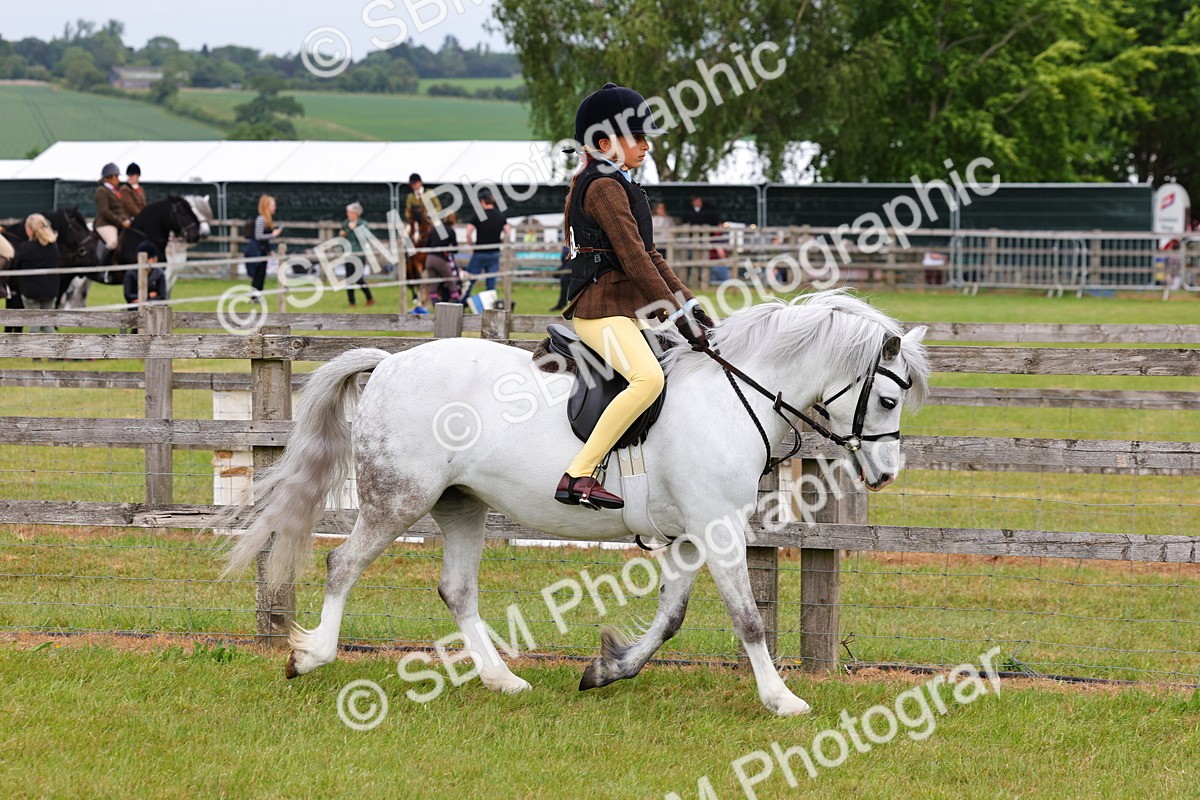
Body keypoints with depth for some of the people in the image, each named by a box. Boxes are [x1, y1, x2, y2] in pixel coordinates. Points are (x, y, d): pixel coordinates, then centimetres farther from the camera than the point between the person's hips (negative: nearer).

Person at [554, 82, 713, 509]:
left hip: (627, 309, 11)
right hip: (601, 309, -11)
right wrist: (676, 314, -18)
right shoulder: (604, 187, -12)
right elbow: (633, 257, -18)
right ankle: (578, 477, -33)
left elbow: (650, 256, 21)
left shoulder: (620, 186, 20)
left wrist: (689, 304, 11)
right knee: (649, 377, -33)